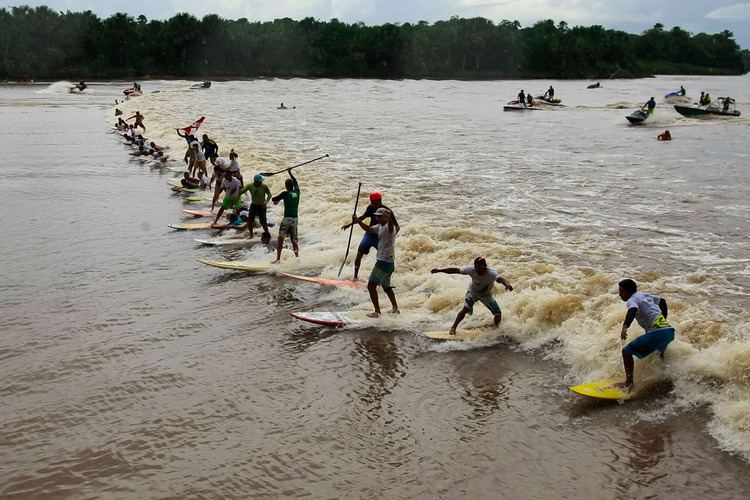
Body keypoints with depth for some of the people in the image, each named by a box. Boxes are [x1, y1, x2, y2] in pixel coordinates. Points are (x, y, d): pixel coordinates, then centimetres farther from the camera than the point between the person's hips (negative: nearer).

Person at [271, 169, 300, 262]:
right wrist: (290, 173, 37)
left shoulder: (285, 193, -10)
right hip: (295, 219, 5)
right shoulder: (297, 192, 5)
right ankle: (297, 257, 5)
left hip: (287, 219, -5)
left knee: (280, 238, 0)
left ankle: (278, 258, -6)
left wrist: (277, 200, 16)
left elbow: (273, 199, -7)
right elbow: (296, 183, 25)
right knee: (293, 240, 13)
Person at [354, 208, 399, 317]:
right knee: (386, 287, 25)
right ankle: (395, 308, 39)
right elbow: (369, 229, 27)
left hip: (385, 262, -10)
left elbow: (391, 226, -40)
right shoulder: (380, 227, 13)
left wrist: (389, 218, -62)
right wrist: (358, 221, 16)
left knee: (371, 285, -12)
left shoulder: (390, 227, -16)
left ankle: (377, 311, -11)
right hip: (389, 263, 10)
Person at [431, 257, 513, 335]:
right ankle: (453, 327, -9)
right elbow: (455, 270, -24)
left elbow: (500, 278, -57)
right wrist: (439, 270, -27)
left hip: (486, 295, 0)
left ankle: (496, 329, 23)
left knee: (498, 314, -6)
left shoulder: (491, 273, -38)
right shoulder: (471, 270, -31)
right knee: (466, 309, -24)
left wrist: (507, 284, -80)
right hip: (473, 292, 0)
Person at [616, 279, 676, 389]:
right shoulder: (644, 295, 22)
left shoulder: (632, 300, -3)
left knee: (627, 351, -5)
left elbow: (633, 310, -27)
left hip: (657, 333, -9)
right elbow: (662, 301, 35)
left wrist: (625, 327, -42)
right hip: (669, 331, 9)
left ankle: (629, 382, -11)